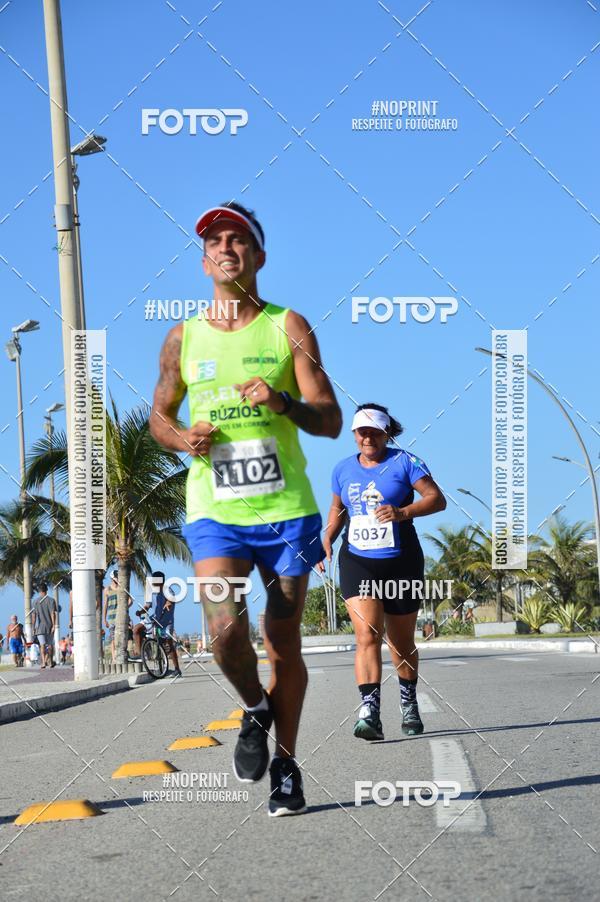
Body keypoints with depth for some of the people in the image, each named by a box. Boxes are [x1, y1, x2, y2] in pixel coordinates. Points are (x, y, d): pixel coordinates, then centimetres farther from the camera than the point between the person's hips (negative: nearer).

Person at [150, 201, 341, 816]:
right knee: (226, 632, -19)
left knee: (284, 644, 6)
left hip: (286, 510, 0)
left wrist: (284, 403, -23)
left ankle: (286, 764, 22)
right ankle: (255, 709, 12)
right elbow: (159, 414, 19)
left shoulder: (288, 327, 2)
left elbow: (331, 421, -2)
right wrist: (181, 437, -5)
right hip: (214, 512, 1)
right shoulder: (184, 338, 7)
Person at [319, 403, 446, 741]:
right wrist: (327, 540, 8)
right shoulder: (344, 469, 10)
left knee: (402, 642, 12)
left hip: (401, 562, -1)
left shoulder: (404, 462, -3)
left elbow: (437, 499, -10)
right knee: (367, 635, -18)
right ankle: (370, 713, -26)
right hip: (357, 562, 1)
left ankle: (409, 706, 35)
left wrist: (403, 512, -26)